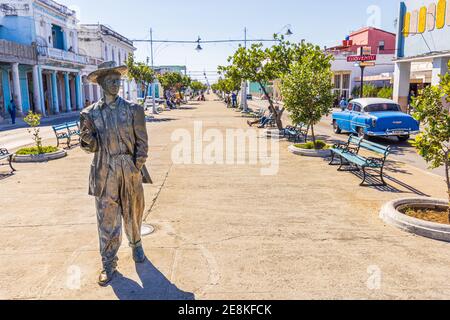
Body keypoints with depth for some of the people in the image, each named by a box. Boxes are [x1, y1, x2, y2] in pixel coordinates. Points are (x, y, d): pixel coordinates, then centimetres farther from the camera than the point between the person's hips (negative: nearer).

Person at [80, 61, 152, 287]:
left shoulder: (132, 109, 1)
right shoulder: (90, 113, 2)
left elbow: (142, 141, 1)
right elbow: (91, 147, 3)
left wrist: (138, 165, -7)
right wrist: (87, 138, -18)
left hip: (130, 171, 0)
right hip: (104, 174, 0)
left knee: (133, 214, 15)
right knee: (107, 220, 4)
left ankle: (136, 245, 42)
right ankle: (109, 264, 18)